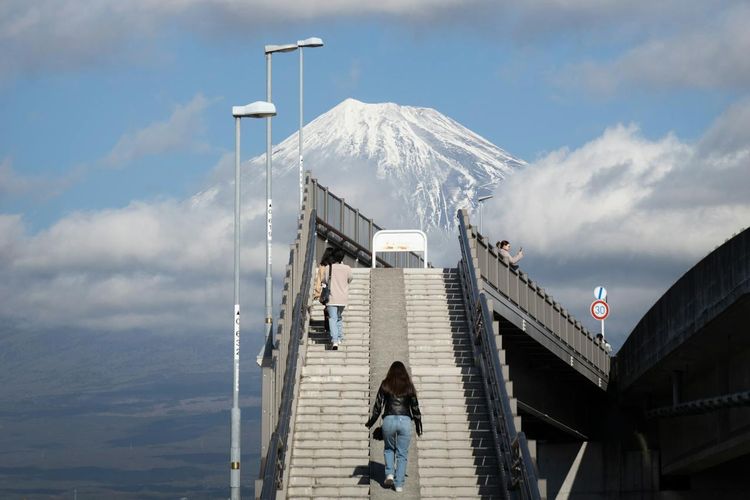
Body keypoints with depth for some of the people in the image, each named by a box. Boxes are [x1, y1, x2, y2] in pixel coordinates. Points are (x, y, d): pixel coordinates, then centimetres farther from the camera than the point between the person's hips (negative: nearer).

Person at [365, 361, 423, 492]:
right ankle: (399, 484, 1)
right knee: (402, 453, 6)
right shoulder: (409, 386, 7)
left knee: (389, 449, 22)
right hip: (405, 421, 0)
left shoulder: (385, 385, 4)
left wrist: (371, 422, 16)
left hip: (389, 420, 0)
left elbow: (378, 404, 5)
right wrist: (418, 425, 19)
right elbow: (415, 406, 9)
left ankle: (389, 474, 4)